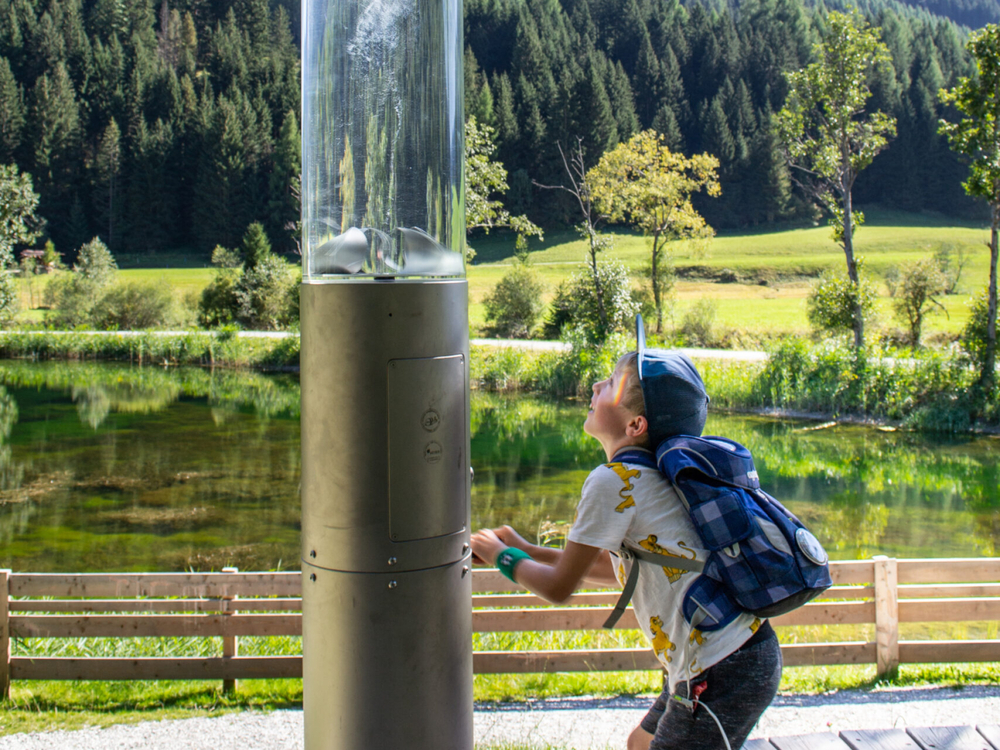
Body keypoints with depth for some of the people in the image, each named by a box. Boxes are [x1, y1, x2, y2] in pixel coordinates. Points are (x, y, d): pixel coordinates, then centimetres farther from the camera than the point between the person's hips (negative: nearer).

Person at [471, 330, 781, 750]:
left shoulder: (613, 481, -17)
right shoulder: (645, 474, 10)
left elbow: (559, 588, -8)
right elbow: (613, 568, 23)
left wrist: (502, 556, 9)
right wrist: (526, 550, 22)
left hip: (722, 677, -10)